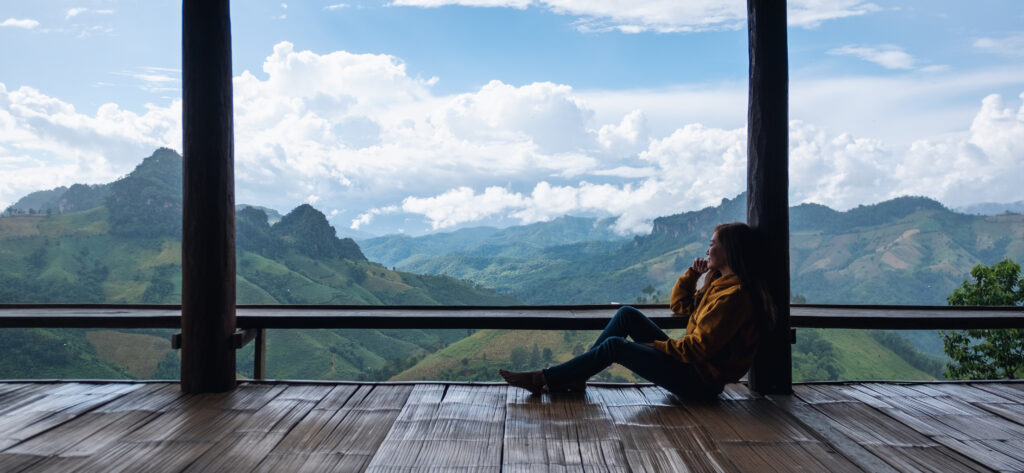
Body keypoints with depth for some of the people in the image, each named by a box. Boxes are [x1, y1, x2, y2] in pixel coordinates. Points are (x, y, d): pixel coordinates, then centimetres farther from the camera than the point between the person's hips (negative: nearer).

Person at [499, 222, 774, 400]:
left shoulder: (734, 295, -20)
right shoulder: (720, 282, 12)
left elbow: (699, 347, -24)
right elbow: (680, 306, 21)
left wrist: (657, 346, -11)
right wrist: (693, 274, 7)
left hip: (699, 381, -10)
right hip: (690, 363, 10)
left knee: (614, 346, -17)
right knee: (627, 314, 2)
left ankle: (544, 380, -7)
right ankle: (575, 376, 0)